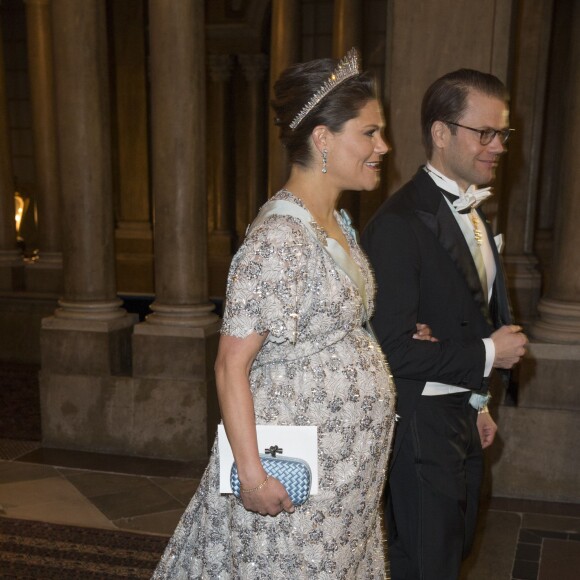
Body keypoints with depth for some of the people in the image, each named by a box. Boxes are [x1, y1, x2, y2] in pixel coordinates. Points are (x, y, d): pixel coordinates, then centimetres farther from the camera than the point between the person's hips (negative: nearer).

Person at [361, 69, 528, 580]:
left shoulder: (473, 212, 8)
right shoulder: (400, 223, -22)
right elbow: (392, 347, -26)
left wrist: (478, 404, 14)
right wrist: (488, 354, -16)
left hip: (461, 418, 9)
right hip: (421, 426, -9)